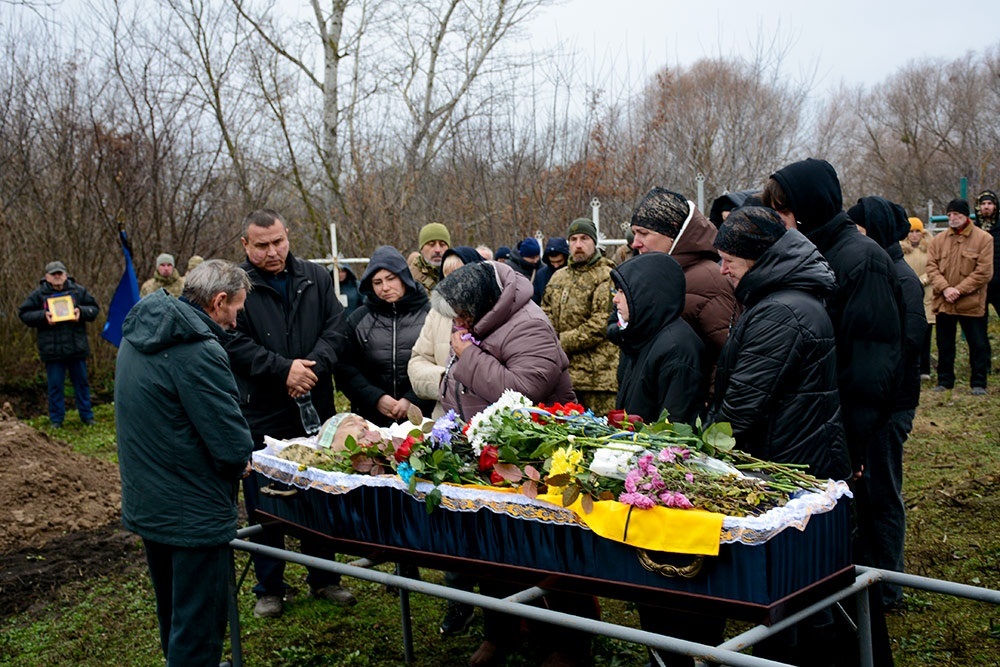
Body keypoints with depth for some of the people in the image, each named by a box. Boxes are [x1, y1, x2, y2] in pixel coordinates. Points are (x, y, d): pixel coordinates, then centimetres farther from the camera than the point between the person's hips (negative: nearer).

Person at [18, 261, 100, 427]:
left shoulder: (78, 290, 4)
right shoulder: (39, 294, -1)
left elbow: (94, 308, 8)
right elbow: (24, 314, 1)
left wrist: (81, 311, -12)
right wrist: (43, 316, -15)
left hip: (77, 347, 2)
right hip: (52, 349, -1)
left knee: (81, 382, 10)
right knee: (55, 385, 4)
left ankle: (87, 415, 20)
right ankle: (56, 419, 14)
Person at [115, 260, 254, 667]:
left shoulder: (138, 334, 5)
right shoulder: (198, 350, -24)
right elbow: (232, 447, -26)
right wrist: (240, 461, -3)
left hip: (145, 505, 9)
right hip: (193, 512, -9)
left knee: (173, 612, 25)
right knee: (199, 627, 3)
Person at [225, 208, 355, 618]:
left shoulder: (315, 278, 8)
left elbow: (336, 325, 2)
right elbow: (234, 343, -13)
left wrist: (315, 364, -14)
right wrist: (283, 369, -20)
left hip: (315, 409, 3)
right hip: (261, 416, -3)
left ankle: (323, 578, 29)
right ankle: (269, 589, 21)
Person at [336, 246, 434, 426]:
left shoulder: (429, 314, 0)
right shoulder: (357, 320, 8)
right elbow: (345, 368, 5)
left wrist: (413, 400, -15)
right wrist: (376, 398, -9)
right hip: (372, 417, 2)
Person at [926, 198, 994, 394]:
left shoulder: (983, 238, -5)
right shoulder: (939, 240, 6)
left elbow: (984, 272, -10)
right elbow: (931, 267, 1)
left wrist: (959, 290, -16)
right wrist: (944, 288, -15)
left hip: (971, 303, -3)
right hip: (943, 303, 3)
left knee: (978, 345, 3)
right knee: (944, 345, 12)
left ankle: (978, 383, 14)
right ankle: (945, 381, 23)